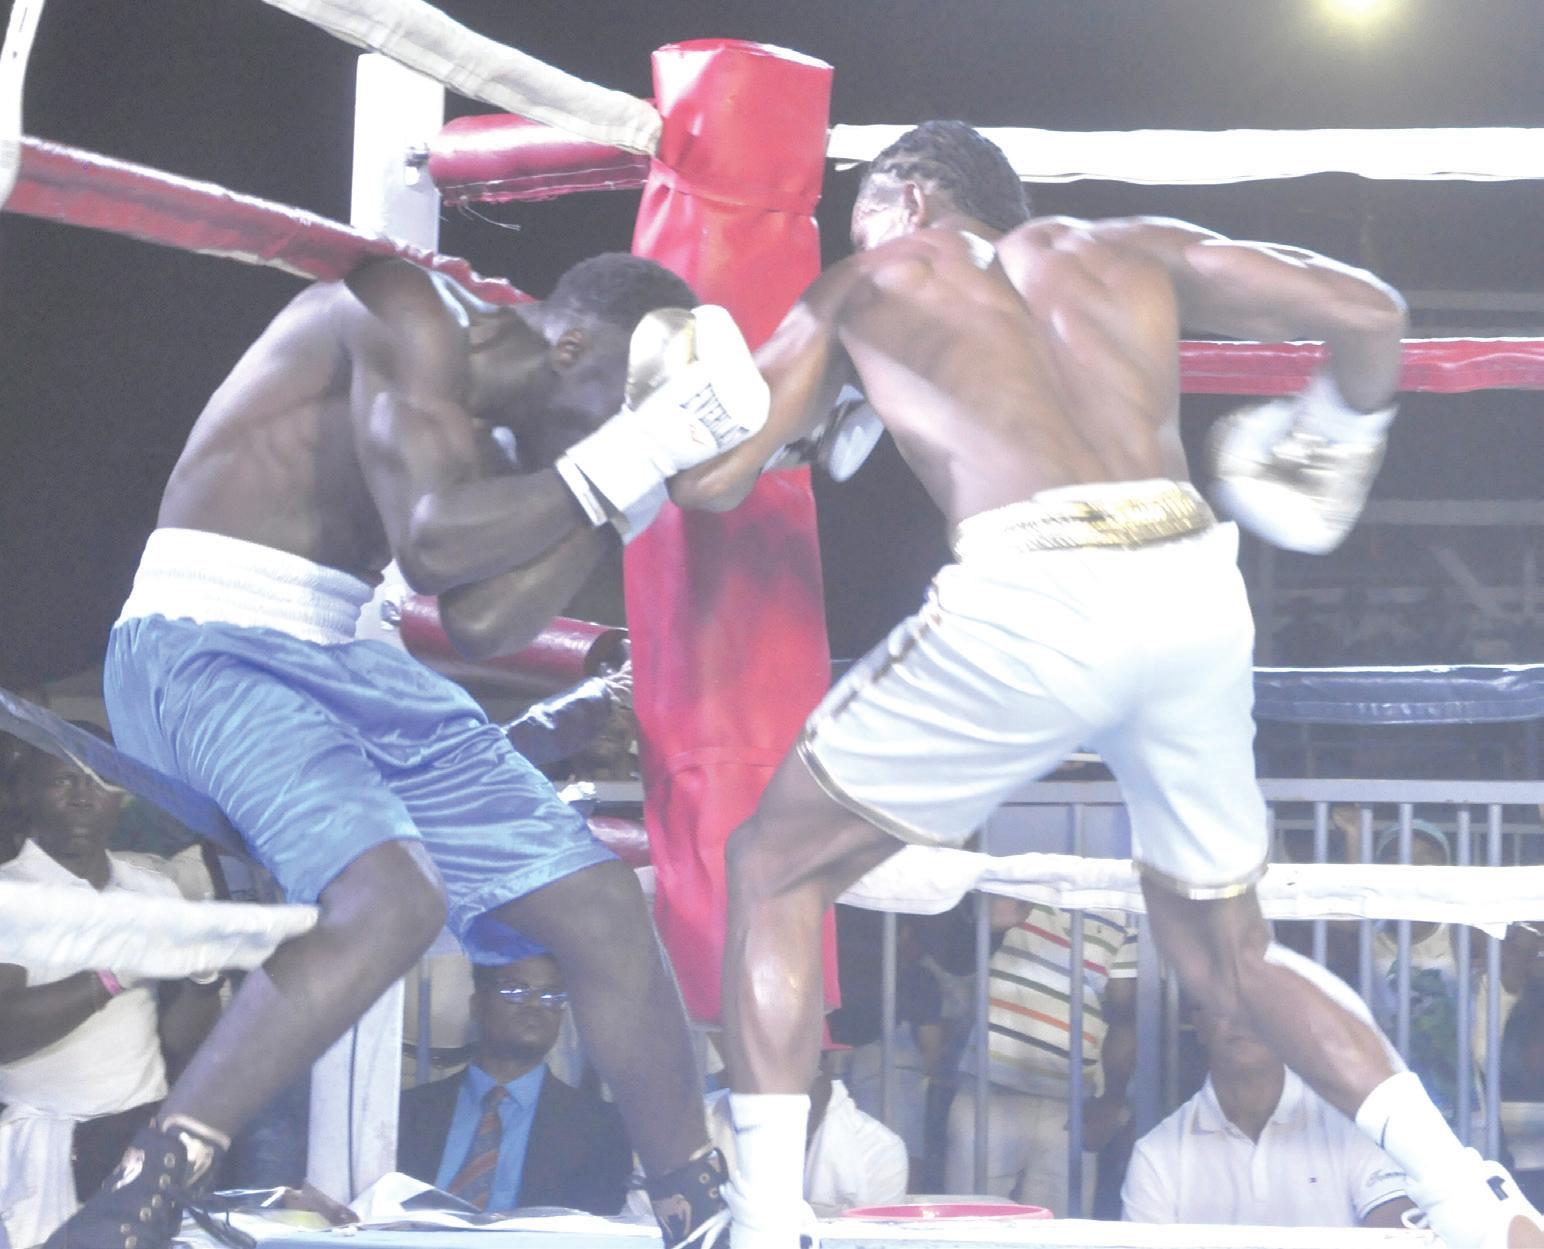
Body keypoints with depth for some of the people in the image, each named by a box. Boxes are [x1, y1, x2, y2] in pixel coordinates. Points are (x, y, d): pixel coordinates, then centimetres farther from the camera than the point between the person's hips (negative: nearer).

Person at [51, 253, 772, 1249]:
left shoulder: (489, 432, 14)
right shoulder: (409, 315, -12)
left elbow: (483, 621, 3)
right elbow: (428, 539, -22)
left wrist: (634, 478, 4)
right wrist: (626, 453, -16)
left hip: (346, 668, 9)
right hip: (209, 646, -9)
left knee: (605, 906, 5)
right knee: (395, 898, -34)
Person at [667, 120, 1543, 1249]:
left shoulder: (865, 285, 22)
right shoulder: (1129, 251, 28)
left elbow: (713, 482, 21)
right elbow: (1367, 311, 20)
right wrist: (1331, 442, 39)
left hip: (1030, 601, -4)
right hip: (1198, 593, 4)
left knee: (774, 868, 15)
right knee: (1224, 951, 24)